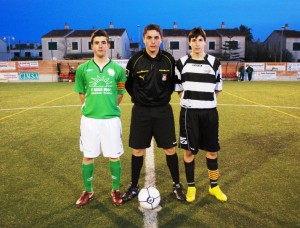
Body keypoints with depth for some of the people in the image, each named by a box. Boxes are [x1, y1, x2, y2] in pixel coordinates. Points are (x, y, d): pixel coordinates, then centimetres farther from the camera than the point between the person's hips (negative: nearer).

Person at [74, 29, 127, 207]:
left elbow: (120, 95, 9)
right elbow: (82, 94, 10)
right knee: (88, 156, 10)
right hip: (89, 119, 1)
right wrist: (91, 108, 5)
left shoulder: (118, 69, 0)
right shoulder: (83, 69, 2)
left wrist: (109, 108, 5)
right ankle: (88, 191, 29)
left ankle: (116, 190, 26)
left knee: (114, 156, 7)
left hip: (111, 119, -1)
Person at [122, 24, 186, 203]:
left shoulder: (169, 59, -4)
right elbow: (128, 84, 6)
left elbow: (174, 81, 11)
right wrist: (138, 98, 6)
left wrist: (165, 95, 5)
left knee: (170, 149, 5)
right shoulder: (135, 60, -6)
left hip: (163, 111, 1)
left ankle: (177, 185, 24)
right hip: (141, 111, 0)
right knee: (138, 150, 8)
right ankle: (134, 187, 25)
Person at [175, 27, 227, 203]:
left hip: (210, 112, 1)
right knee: (189, 151, 5)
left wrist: (206, 101, 2)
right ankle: (191, 187, 22)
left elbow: (217, 89, 10)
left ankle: (214, 186, 27)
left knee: (212, 150, 9)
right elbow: (178, 88, 8)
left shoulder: (214, 62, 3)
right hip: (189, 113, -1)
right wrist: (190, 99, -1)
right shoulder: (181, 63, 2)